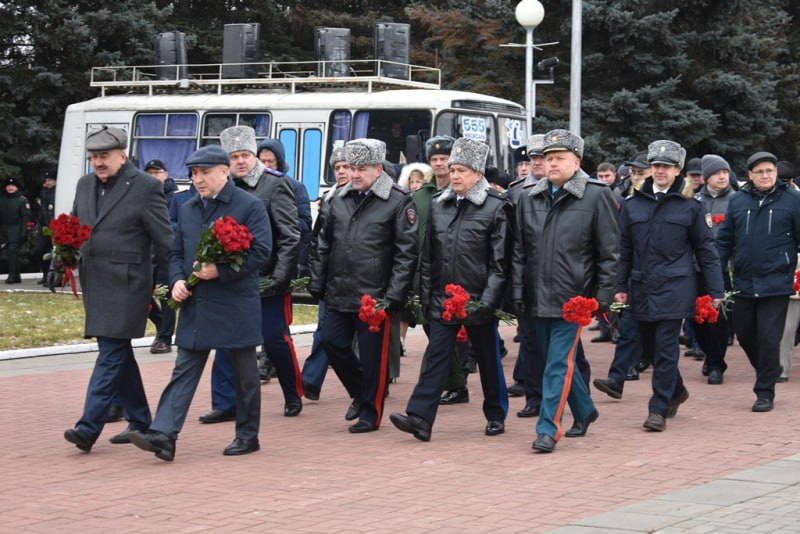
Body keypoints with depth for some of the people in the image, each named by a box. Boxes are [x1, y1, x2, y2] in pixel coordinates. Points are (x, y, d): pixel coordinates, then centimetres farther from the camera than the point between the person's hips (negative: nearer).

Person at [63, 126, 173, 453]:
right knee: (118, 353, 13)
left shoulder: (145, 187, -8)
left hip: (126, 285, -7)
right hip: (94, 284, 8)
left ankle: (88, 428, -14)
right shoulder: (85, 185, 12)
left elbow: (164, 241, -5)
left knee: (111, 353, -10)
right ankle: (140, 422, 23)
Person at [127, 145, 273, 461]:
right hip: (196, 305, 5)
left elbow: (261, 251, -13)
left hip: (236, 305, -5)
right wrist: (177, 280, -3)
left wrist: (221, 271, -20)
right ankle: (163, 435, -9)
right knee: (184, 371, -1)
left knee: (244, 372, 7)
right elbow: (176, 253, 17)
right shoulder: (187, 210, 13)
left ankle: (248, 435, 20)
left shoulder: (249, 206, -6)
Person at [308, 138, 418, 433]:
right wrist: (317, 284, 12)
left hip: (374, 295, -6)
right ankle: (360, 394, 29)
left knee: (373, 355, 1)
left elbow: (406, 251, -9)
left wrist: (395, 295, -14)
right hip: (339, 294, 6)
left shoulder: (399, 201, -7)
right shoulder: (340, 199, 10)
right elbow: (324, 244, 18)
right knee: (332, 343, 8)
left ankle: (370, 413, 14)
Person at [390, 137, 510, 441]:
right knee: (436, 357, -3)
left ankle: (496, 416, 24)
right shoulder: (438, 206, 9)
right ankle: (420, 418, -10)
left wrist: (488, 300, -13)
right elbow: (428, 256, 13)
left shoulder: (495, 207, -5)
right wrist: (426, 296, 9)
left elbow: (500, 260, -7)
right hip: (442, 301, 4)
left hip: (478, 301, -4)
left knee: (488, 359, 9)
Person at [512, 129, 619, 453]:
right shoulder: (529, 198, 9)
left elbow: (609, 252, -3)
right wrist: (518, 293, 5)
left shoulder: (596, 196, -4)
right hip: (538, 298, 6)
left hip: (573, 298, -5)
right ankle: (585, 412, 34)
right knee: (557, 360, 15)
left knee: (559, 363, -9)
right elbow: (520, 251, 11)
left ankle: (548, 429, -6)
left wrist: (603, 296, -8)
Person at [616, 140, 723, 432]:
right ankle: (676, 391, 36)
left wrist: (714, 291, -1)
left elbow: (705, 249, 2)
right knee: (651, 346, 13)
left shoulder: (690, 206, 0)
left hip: (674, 289, -4)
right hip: (642, 288, 4)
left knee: (666, 350, -7)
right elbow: (624, 249, 12)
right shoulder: (633, 204, 8)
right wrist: (621, 286, 8)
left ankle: (659, 409, -1)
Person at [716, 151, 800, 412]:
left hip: (776, 283, -4)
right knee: (744, 334, 13)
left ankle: (765, 392, 6)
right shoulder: (737, 201, 6)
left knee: (768, 338, -6)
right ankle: (768, 372, 37)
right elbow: (724, 240, 10)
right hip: (744, 282, 4)